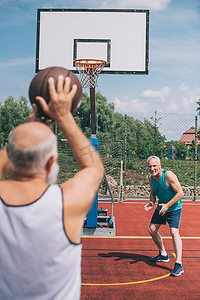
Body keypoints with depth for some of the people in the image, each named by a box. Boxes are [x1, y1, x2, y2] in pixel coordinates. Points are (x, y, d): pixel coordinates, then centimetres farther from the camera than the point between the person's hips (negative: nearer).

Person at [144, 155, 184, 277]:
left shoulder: (168, 175, -25)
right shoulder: (151, 178, -3)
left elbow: (180, 193, -24)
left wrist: (168, 205, -29)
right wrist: (152, 203, -8)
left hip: (174, 208, -8)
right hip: (161, 207, 8)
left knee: (174, 232, -21)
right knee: (152, 230, 10)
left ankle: (179, 265, -18)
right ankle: (163, 255, 31)